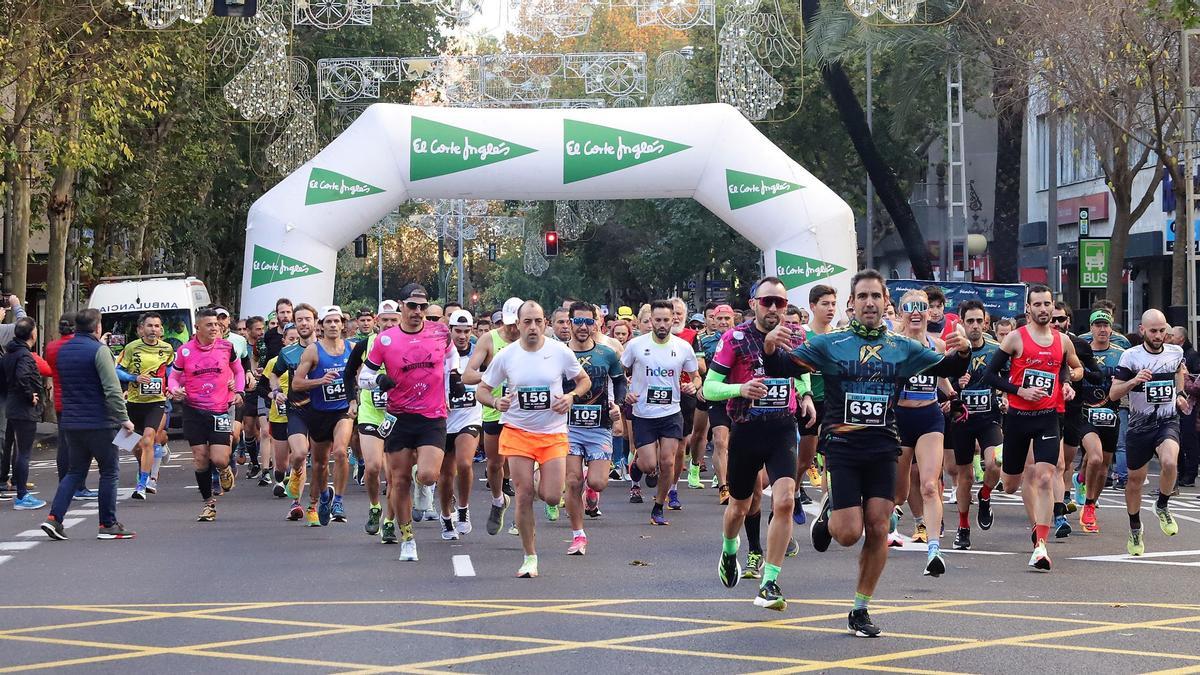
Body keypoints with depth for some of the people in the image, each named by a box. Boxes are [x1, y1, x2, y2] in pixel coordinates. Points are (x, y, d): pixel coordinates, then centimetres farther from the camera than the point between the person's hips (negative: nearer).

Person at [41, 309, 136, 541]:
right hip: (98, 422, -7)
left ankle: (54, 517, 1)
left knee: (75, 471, 15)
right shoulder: (99, 350, -14)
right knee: (109, 471, 5)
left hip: (70, 422, 7)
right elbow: (112, 389, -19)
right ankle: (108, 525, 7)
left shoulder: (63, 351, 10)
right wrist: (123, 418, -15)